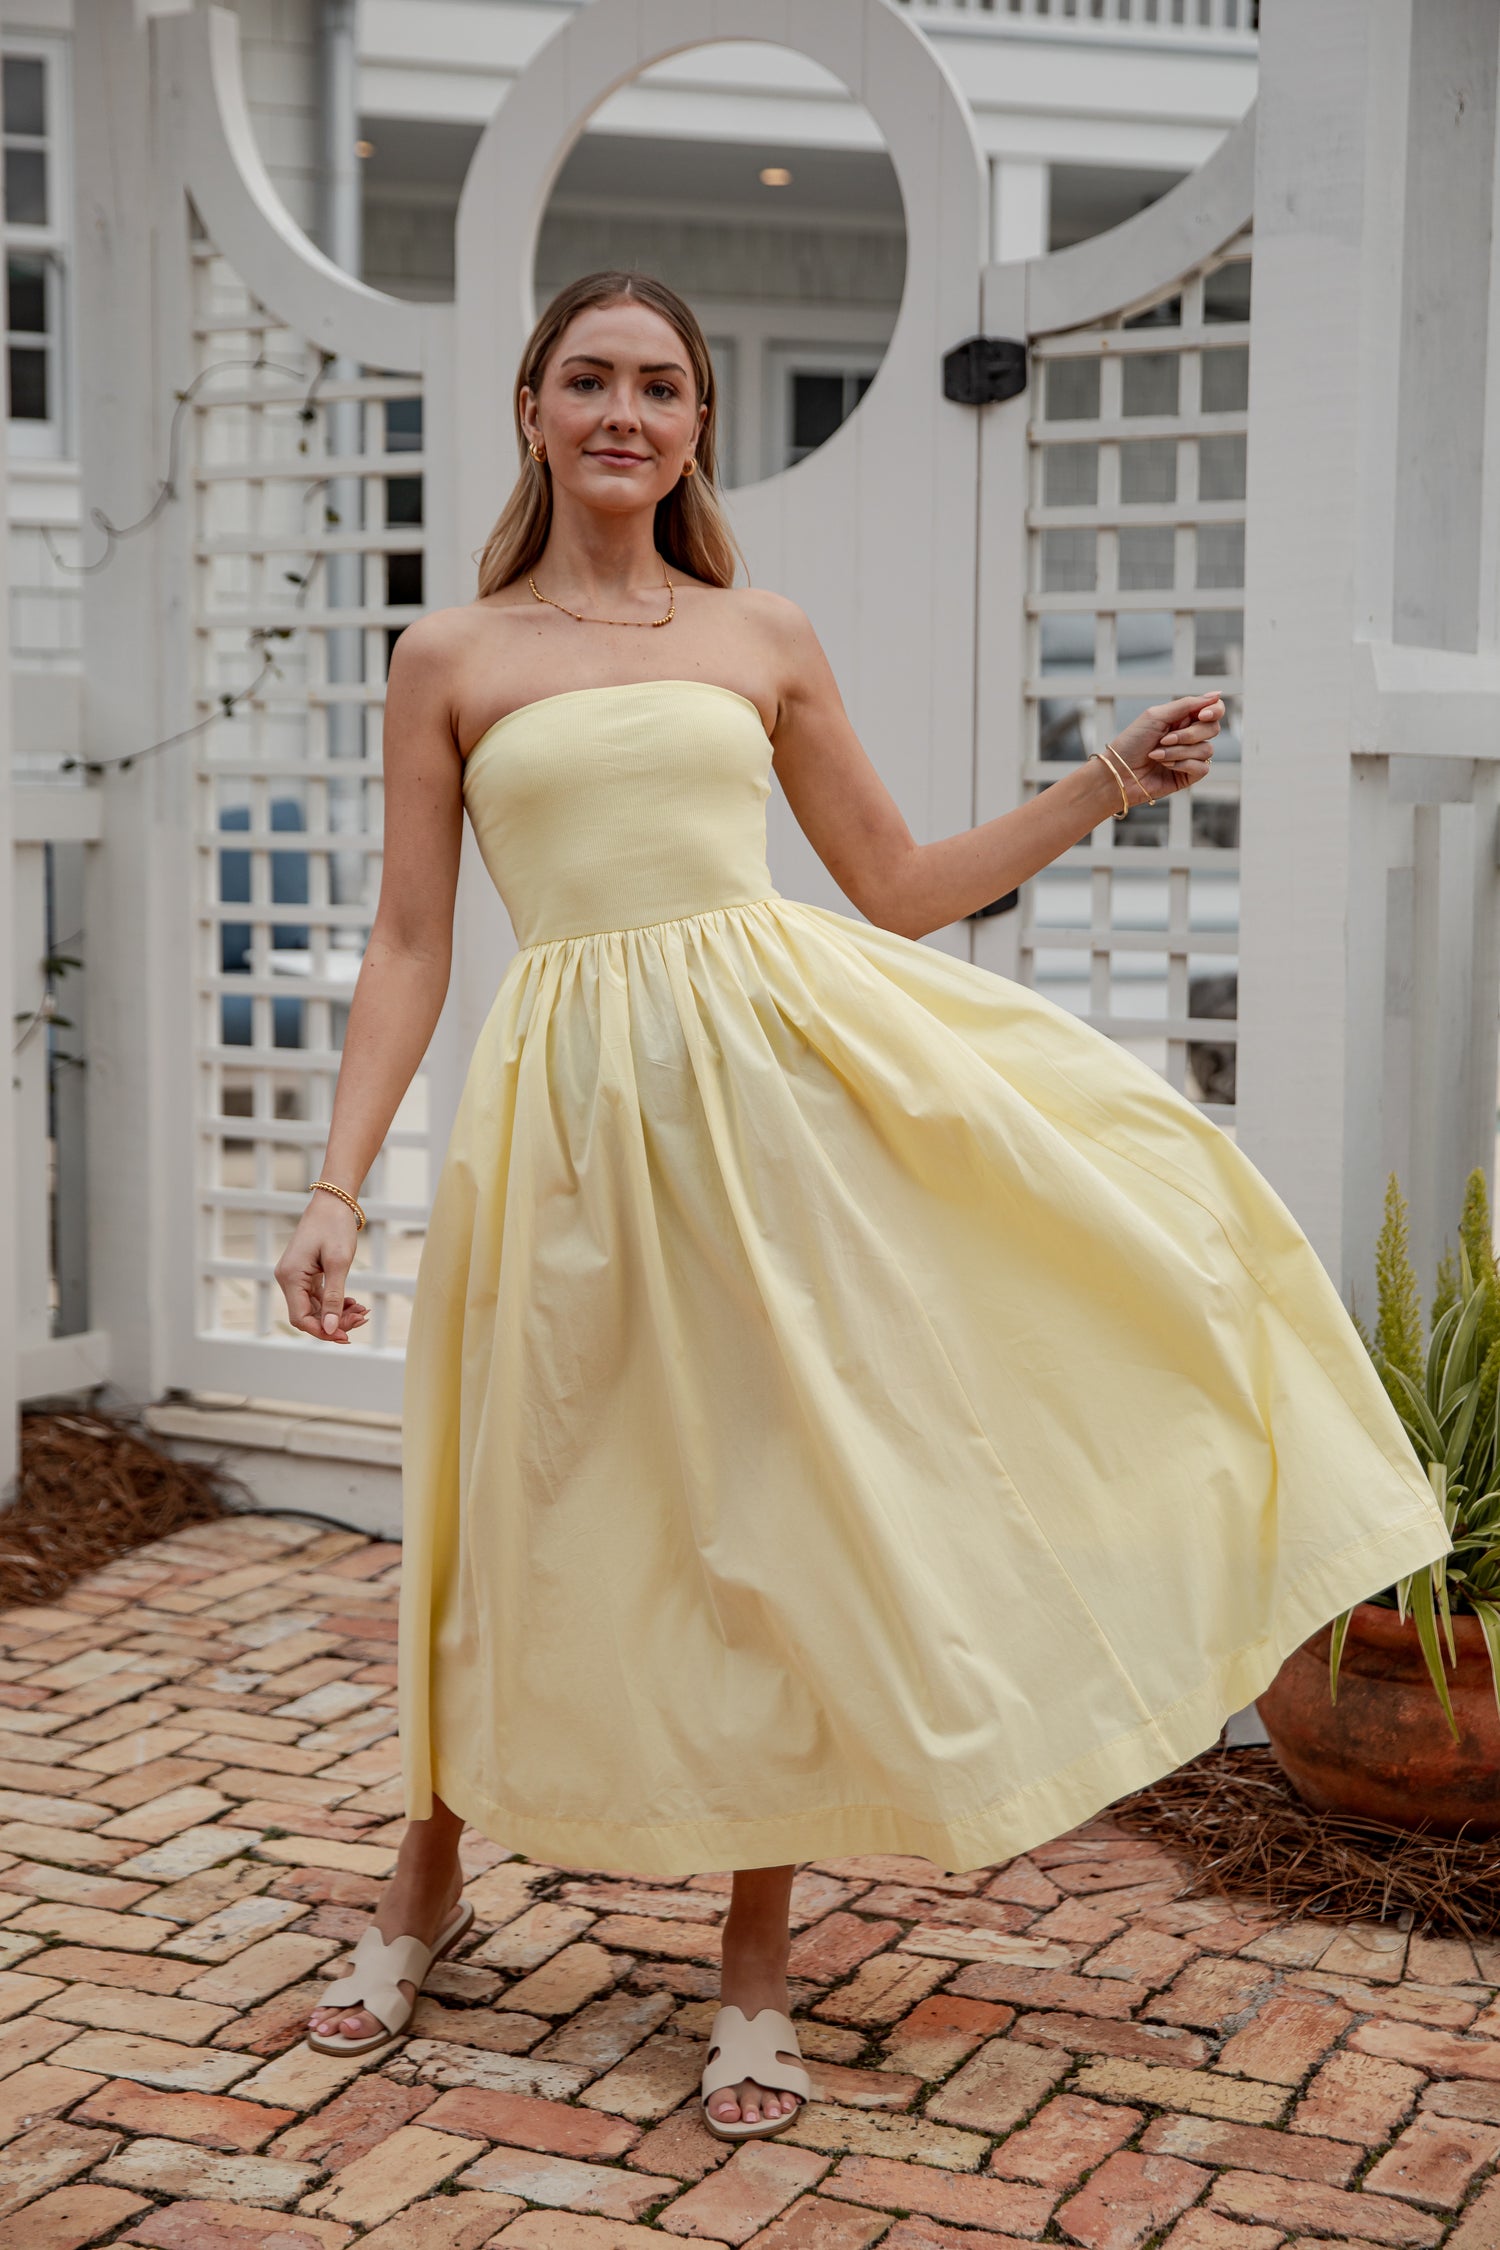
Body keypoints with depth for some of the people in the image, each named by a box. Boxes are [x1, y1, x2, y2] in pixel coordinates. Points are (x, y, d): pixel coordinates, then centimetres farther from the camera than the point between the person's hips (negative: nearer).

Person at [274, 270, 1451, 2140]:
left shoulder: (765, 639, 11)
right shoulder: (449, 659, 7)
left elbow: (899, 890, 15)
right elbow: (409, 945, 5)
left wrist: (1100, 787, 6)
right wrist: (337, 1186, -2)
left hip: (778, 1068, 1)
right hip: (575, 1093, -1)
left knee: (773, 1496, 2)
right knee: (532, 1512, 7)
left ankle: (756, 1953, 17)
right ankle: (427, 1880, 32)